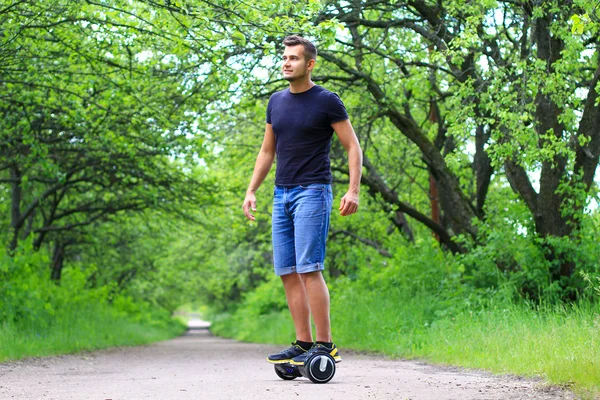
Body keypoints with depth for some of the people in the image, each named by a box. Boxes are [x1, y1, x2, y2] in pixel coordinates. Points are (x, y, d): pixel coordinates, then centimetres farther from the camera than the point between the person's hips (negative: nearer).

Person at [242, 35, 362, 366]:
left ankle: (325, 345, -10)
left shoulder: (327, 102, -4)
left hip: (312, 192, -7)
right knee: (287, 273, 4)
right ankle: (303, 343, 9)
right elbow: (267, 151, 22)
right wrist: (251, 190, 14)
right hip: (282, 195, 7)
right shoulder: (276, 102, 15)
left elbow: (353, 147, -4)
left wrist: (353, 191, -15)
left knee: (308, 269, -14)